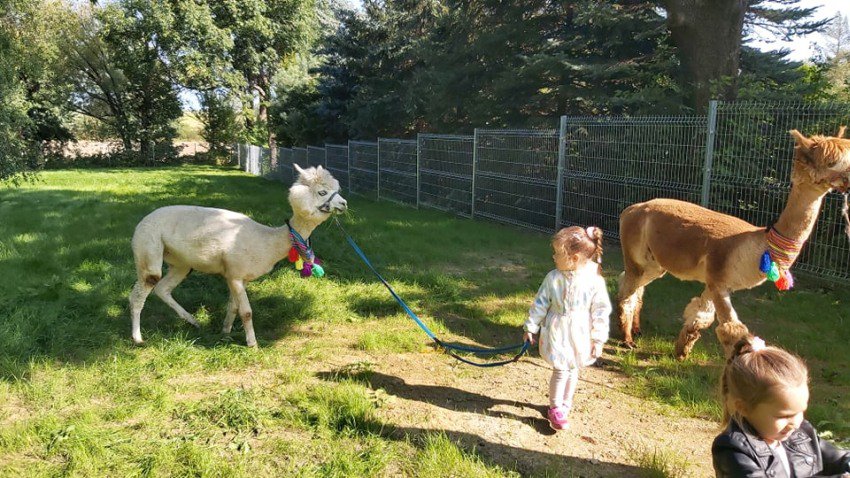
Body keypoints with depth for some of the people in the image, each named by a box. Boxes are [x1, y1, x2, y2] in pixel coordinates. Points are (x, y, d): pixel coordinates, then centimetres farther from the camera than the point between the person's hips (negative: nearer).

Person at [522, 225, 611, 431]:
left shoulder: (594, 280, -15)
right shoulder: (553, 278, -10)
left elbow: (601, 311, -8)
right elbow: (540, 303, -1)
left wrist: (598, 339, -6)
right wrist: (530, 327, 2)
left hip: (580, 334, 1)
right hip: (557, 331, 0)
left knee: (573, 370, 16)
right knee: (560, 370, 0)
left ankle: (565, 405, 36)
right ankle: (555, 409, 18)